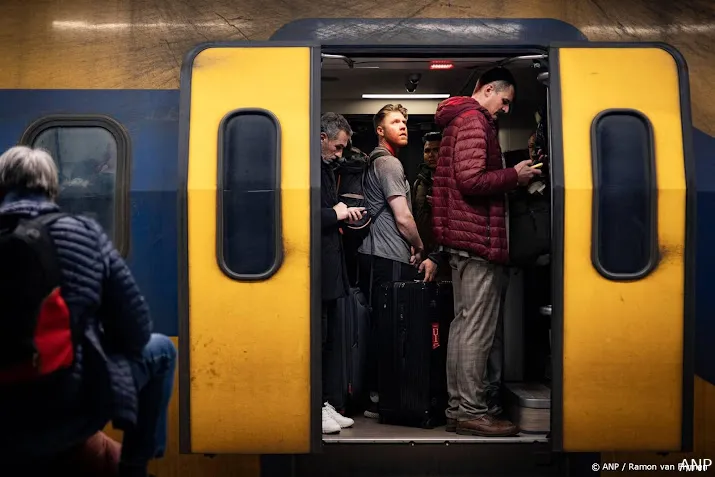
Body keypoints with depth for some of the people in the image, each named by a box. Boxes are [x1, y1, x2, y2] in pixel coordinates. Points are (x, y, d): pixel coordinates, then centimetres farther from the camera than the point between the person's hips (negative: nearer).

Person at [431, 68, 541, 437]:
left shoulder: (459, 120, 23)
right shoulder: (474, 120, -11)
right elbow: (472, 179, -21)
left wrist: (511, 175, 15)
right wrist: (514, 175, -10)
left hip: (461, 238, 11)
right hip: (478, 236, -11)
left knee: (464, 322, 13)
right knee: (478, 327, -7)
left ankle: (458, 406, 20)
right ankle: (471, 411, -1)